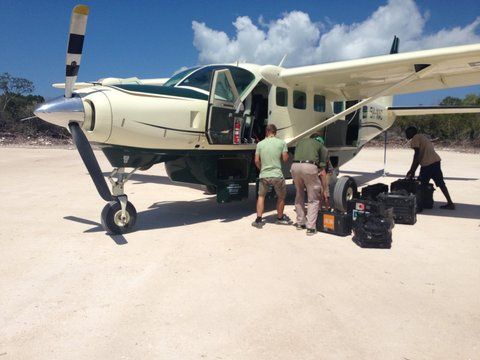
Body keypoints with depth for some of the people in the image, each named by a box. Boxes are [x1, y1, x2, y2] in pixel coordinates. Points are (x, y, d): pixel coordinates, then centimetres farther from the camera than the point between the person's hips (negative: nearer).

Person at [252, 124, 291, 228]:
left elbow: (256, 161, 5)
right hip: (277, 175, -2)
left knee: (261, 196, 20)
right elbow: (285, 159, -2)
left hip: (263, 175, 2)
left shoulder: (260, 144, 3)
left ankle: (258, 220, 15)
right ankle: (280, 218, 32)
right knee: (281, 197, 20)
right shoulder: (282, 143, -2)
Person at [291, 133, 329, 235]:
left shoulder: (301, 141, 31)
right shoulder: (322, 147, 20)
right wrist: (325, 189, 22)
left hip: (295, 166, 4)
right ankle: (310, 227, 7)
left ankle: (300, 223, 30)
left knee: (299, 195, 24)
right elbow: (322, 170, 16)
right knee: (313, 200, 11)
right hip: (310, 167, -3)